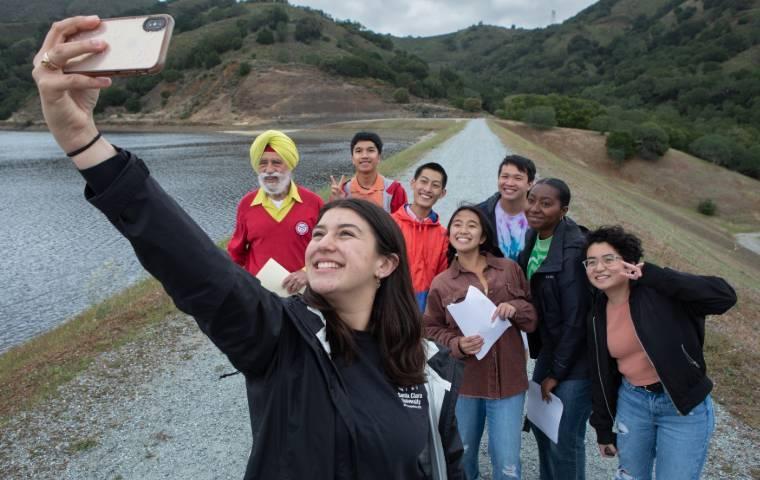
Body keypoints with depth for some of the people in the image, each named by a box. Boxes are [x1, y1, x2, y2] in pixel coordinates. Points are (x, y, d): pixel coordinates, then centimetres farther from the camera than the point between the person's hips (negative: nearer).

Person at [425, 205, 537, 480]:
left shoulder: (510, 269, 1)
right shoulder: (441, 283, -2)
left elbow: (532, 319, 7)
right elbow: (431, 330, 4)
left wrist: (515, 308, -15)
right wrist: (457, 345, -14)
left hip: (508, 380, 0)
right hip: (463, 382, 0)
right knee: (461, 457, 18)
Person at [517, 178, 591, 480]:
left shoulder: (573, 251, -23)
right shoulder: (532, 238, 2)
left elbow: (576, 319, -20)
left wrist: (556, 372, -12)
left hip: (575, 359, -8)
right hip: (548, 351, 8)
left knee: (564, 441, 4)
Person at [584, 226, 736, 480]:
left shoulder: (659, 292, -16)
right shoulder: (598, 314, -1)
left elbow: (725, 296, -28)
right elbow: (602, 374, 7)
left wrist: (653, 275, -29)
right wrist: (603, 428, 11)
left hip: (684, 406, -4)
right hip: (632, 402, 5)